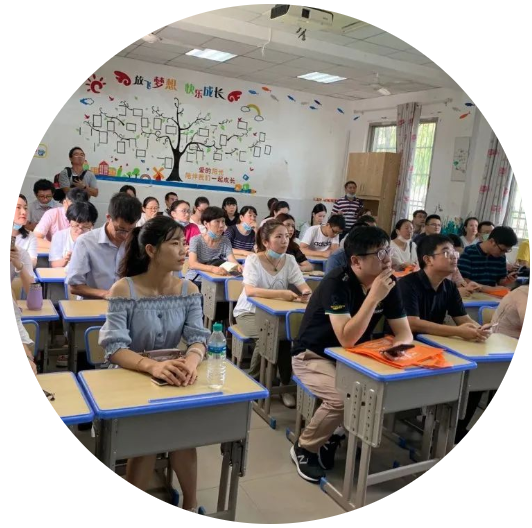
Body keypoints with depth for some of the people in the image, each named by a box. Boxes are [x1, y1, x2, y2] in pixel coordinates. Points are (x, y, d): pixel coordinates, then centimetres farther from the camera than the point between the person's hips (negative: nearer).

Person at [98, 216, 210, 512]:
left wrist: (192, 360, -34)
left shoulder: (188, 290, -1)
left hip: (174, 380, 3)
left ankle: (190, 507, -2)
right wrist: (153, 366, -40)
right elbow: (114, 348, -21)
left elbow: (198, 337, -9)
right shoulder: (124, 289, -13)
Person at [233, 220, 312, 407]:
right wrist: (281, 293, -38)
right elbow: (250, 291, -30)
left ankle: (286, 384, -5)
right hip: (249, 312, -3)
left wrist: (306, 293, -35)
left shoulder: (289, 260, -2)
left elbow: (304, 286, -9)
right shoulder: (253, 260, -15)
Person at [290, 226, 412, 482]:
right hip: (313, 356, -6)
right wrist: (374, 297, -35)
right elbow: (347, 339, -33)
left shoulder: (388, 282, -6)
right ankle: (305, 448, -1)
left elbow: (403, 331, -4)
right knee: (345, 396, -31)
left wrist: (399, 345, -28)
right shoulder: (337, 282, -26)